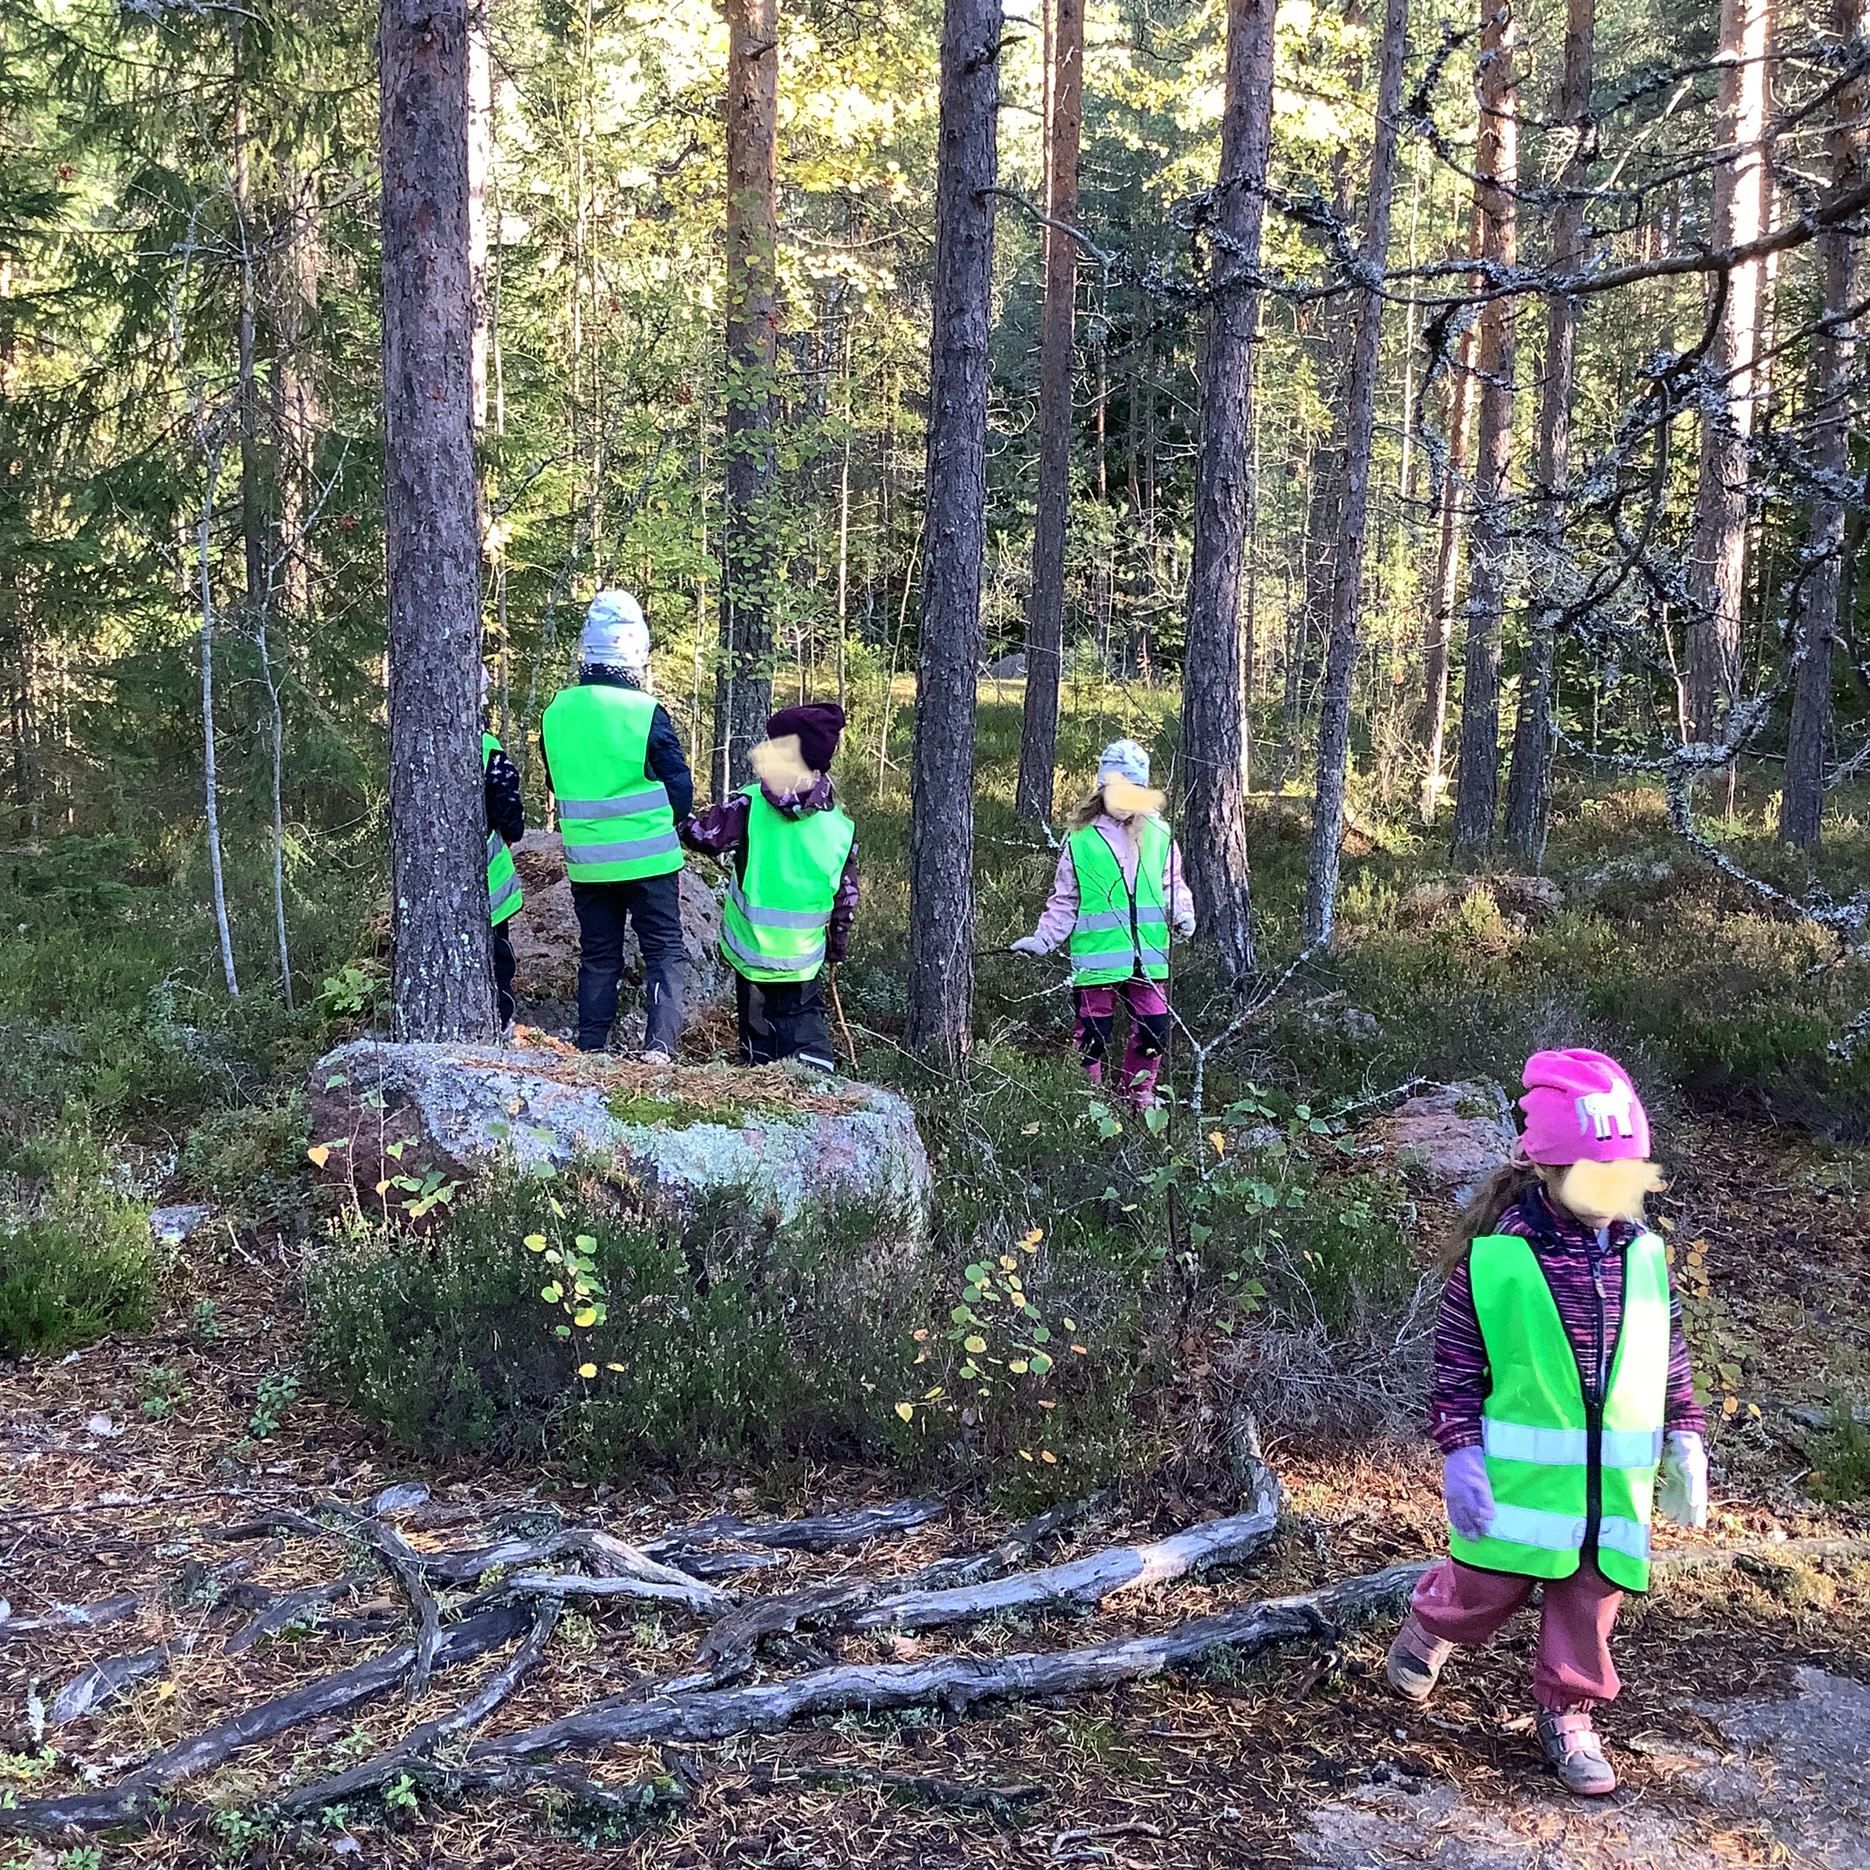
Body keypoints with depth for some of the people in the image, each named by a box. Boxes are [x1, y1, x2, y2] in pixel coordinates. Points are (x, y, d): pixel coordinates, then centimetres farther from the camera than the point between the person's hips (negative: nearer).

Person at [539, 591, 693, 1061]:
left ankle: (590, 1048, 16)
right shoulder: (645, 711, -15)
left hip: (586, 860, 4)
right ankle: (659, 1045, -7)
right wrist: (668, 828, 11)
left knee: (598, 956, 15)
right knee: (664, 952, 4)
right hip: (648, 858, -4)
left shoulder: (555, 713, 0)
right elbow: (679, 785, -7)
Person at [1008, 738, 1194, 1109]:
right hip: (1098, 956, -3)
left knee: (1154, 1030, 7)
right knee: (1093, 1033, 3)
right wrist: (1042, 939, -1)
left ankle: (1140, 1096, 27)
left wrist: (1183, 914, -2)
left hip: (1148, 956, 3)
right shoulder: (1080, 841, 0)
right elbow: (1064, 902, 7)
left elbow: (1172, 883, 16)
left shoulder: (1158, 835, 7)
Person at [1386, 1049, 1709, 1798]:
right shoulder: (1494, 1255, -14)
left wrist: (1684, 1441, 8)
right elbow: (1456, 1362, -7)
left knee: (1590, 1603, 13)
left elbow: (1671, 1361, 12)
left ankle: (1568, 1713, 34)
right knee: (1489, 1587, 10)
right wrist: (1459, 1454, -10)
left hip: (1615, 1480, 4)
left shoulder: (1644, 1256, 0)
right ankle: (1429, 1627, 42)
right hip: (1522, 1474, -4)